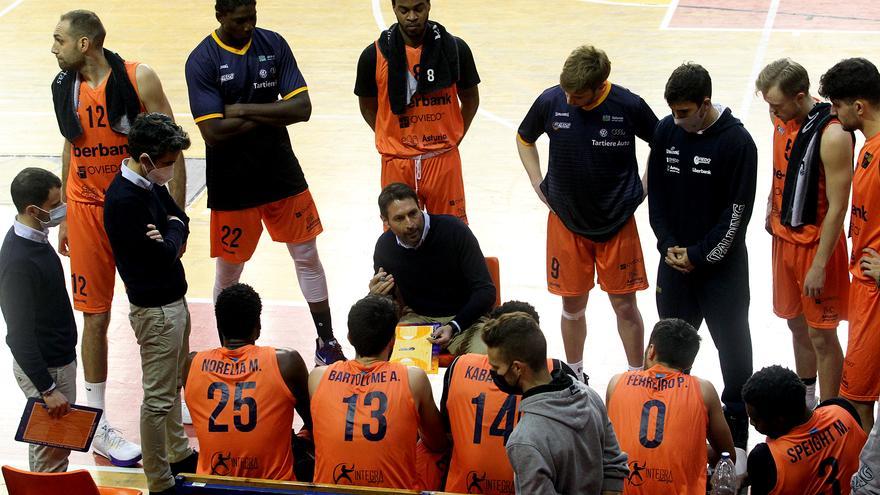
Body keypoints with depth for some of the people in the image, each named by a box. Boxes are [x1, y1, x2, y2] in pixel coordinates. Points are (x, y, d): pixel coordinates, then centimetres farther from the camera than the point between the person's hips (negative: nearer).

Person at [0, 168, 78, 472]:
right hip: (43, 368, -9)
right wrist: (48, 389, -22)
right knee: (51, 455, 1)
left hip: (59, 359, 9)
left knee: (54, 444, 20)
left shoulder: (34, 239, 2)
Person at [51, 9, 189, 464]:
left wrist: (176, 214, -12)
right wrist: (65, 217, 14)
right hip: (88, 210, 2)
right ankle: (97, 425, 14)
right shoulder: (64, 87, 1)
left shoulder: (138, 79, -12)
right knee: (96, 318, 4)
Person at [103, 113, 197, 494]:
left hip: (173, 299, 10)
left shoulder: (151, 184, 2)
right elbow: (164, 254, -26)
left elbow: (180, 218, 9)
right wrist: (174, 231, -5)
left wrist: (171, 232, -14)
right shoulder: (123, 200, -26)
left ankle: (179, 453, 40)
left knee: (173, 385, 24)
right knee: (159, 398, 0)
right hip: (155, 309, -9)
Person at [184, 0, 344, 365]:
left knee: (307, 256, 11)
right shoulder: (202, 60, -14)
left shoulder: (273, 45, -4)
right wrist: (271, 115, -16)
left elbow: (302, 108, -12)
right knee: (228, 271, 10)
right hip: (231, 184, -3)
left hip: (282, 174, 3)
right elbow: (214, 132, -22)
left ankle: (326, 342, 25)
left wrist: (243, 109, -19)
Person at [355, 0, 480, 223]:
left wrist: (453, 139, 6)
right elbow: (368, 106, 9)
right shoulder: (375, 55, -5)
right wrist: (392, 141, 4)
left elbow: (470, 99, 10)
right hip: (397, 162, 0)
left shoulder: (454, 48, -4)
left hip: (444, 160, 0)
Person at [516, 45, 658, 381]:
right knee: (573, 305, 11)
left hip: (618, 223, -2)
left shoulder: (629, 106, -16)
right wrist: (537, 182, 4)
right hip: (566, 219, 2)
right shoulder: (551, 101, -11)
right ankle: (574, 376, 29)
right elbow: (524, 139, 11)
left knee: (625, 305, 5)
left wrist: (644, 188, 2)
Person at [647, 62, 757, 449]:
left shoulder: (736, 141, -15)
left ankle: (737, 428, 12)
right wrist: (668, 245, -4)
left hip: (722, 264, -4)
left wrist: (700, 255, -12)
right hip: (675, 259, 4)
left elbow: (737, 213, -13)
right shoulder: (666, 131, -1)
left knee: (732, 344, 3)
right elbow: (657, 195, 7)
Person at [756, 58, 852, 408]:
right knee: (796, 323, 21)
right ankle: (805, 398, 38)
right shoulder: (782, 119, -1)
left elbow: (837, 208, -23)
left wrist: (820, 266, -21)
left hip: (816, 243, -8)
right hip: (785, 236, 8)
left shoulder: (832, 136, -26)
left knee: (821, 335, 0)